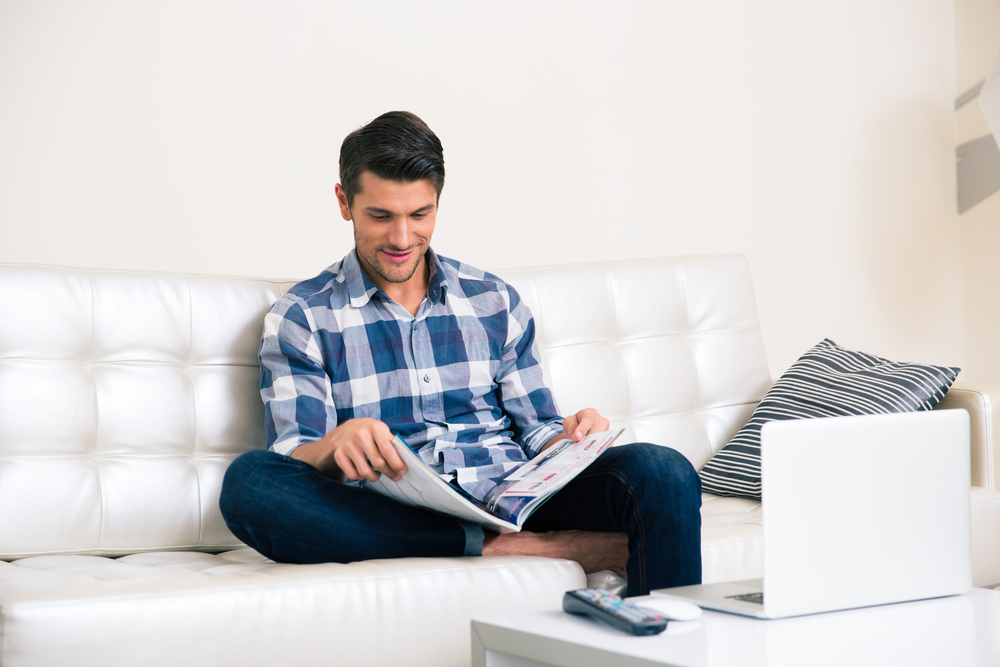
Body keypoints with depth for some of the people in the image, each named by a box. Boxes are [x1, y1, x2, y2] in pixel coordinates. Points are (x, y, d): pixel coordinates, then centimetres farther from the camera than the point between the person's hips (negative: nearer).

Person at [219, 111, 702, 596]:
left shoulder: (495, 301, 19)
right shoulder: (301, 317, 9)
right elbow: (291, 462, -1)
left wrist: (571, 436, -7)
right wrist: (337, 443, -26)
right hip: (390, 524, -1)